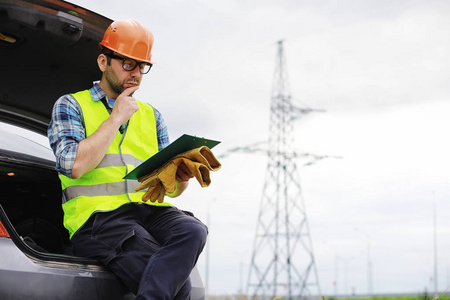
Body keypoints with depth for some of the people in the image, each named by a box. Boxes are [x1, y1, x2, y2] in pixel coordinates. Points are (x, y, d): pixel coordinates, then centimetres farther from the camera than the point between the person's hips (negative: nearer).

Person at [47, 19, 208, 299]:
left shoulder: (151, 116, 25)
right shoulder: (71, 106, 11)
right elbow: (74, 165, -9)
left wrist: (182, 176, -4)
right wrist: (116, 119, -1)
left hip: (150, 210, 5)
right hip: (98, 213, -5)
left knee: (193, 231, -33)